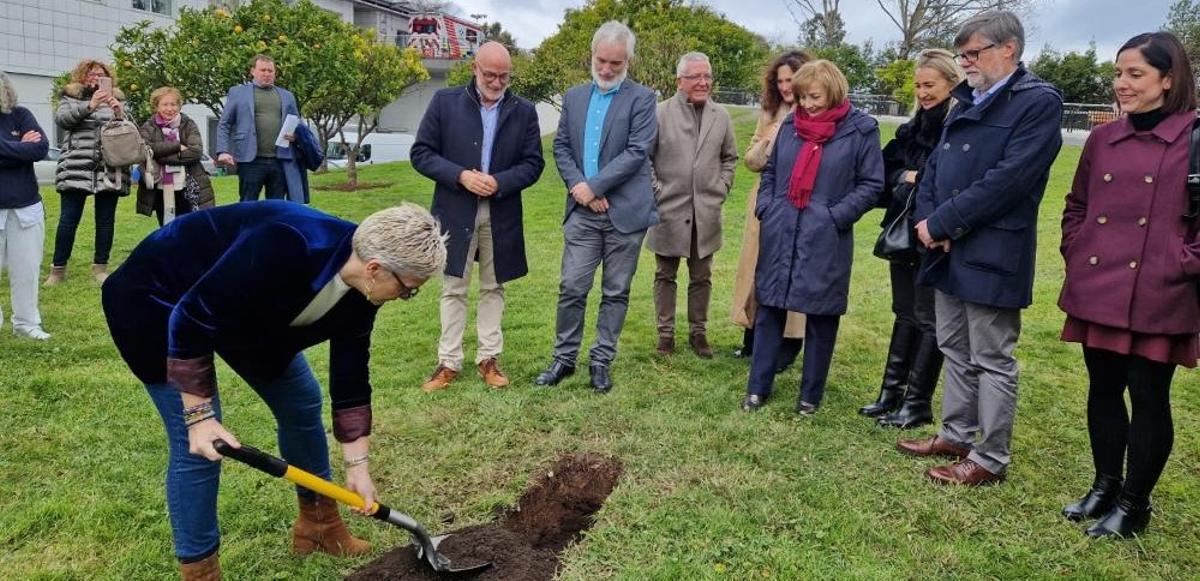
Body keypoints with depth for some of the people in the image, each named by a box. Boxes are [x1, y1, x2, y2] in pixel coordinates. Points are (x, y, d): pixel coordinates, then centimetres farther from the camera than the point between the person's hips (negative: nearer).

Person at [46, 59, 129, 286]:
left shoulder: (116, 99, 15)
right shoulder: (70, 97, 11)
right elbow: (61, 118, -8)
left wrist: (119, 112, -14)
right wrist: (90, 106, -22)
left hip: (109, 170, 2)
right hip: (76, 169, -1)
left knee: (106, 219, 4)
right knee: (69, 219, -2)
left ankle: (100, 267, 14)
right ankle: (58, 268, 8)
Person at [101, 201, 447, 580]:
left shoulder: (360, 291, -14)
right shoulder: (285, 249, -40)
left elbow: (351, 375, -5)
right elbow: (191, 317, -32)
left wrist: (357, 464, -3)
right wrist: (199, 414, -28)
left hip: (243, 307, 8)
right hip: (156, 299, -7)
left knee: (301, 402, 8)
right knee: (195, 445, -10)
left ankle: (318, 524, 27)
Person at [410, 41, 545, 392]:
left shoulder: (524, 111, 2)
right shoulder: (445, 102, -1)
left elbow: (533, 163, 1)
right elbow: (421, 153, -3)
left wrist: (499, 182, -16)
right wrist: (461, 176, -17)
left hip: (501, 215, 1)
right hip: (455, 212, -1)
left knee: (493, 288, 10)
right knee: (453, 288, 6)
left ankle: (489, 358, 20)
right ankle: (449, 362, 14)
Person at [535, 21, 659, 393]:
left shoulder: (641, 98, -2)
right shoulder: (574, 96, 12)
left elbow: (637, 151, -12)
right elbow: (561, 147, 9)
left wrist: (594, 186, -15)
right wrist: (578, 187, -8)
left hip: (625, 211, -3)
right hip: (582, 211, 3)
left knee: (616, 292, 6)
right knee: (571, 288, 2)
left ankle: (602, 361, 17)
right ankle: (564, 358, 16)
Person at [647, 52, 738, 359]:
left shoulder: (721, 116, 5)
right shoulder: (660, 113, -6)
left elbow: (729, 157, 16)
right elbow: (644, 156, -2)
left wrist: (721, 189, 5)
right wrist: (656, 192, -6)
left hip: (706, 213, 3)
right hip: (669, 210, -3)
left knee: (701, 276, 11)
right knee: (666, 275, 9)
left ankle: (698, 331, 25)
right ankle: (666, 332, 21)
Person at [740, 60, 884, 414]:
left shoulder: (860, 130, -6)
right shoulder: (790, 124, 8)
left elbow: (871, 184, -3)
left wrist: (836, 216, -13)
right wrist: (765, 207, 4)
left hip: (825, 241, -4)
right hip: (779, 236, 4)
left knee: (821, 317, 7)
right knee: (768, 311, 9)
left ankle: (810, 395, 21)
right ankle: (758, 387, 21)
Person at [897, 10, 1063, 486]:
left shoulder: (1038, 102, -10)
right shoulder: (966, 103, 16)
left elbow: (1008, 179, -20)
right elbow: (935, 166, 14)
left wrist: (941, 223, -17)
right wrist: (928, 219, -5)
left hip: (992, 255, -8)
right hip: (948, 250, 8)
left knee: (992, 360, 2)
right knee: (955, 349, 17)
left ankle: (990, 459, 13)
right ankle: (956, 435, 31)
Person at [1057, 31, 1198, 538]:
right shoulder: (1102, 139, 9)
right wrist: (1075, 253, 7)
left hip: (1157, 298, -5)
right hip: (1097, 290, 5)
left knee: (1148, 397, 5)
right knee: (1102, 389, 15)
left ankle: (1134, 504, 20)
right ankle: (1105, 486, 31)